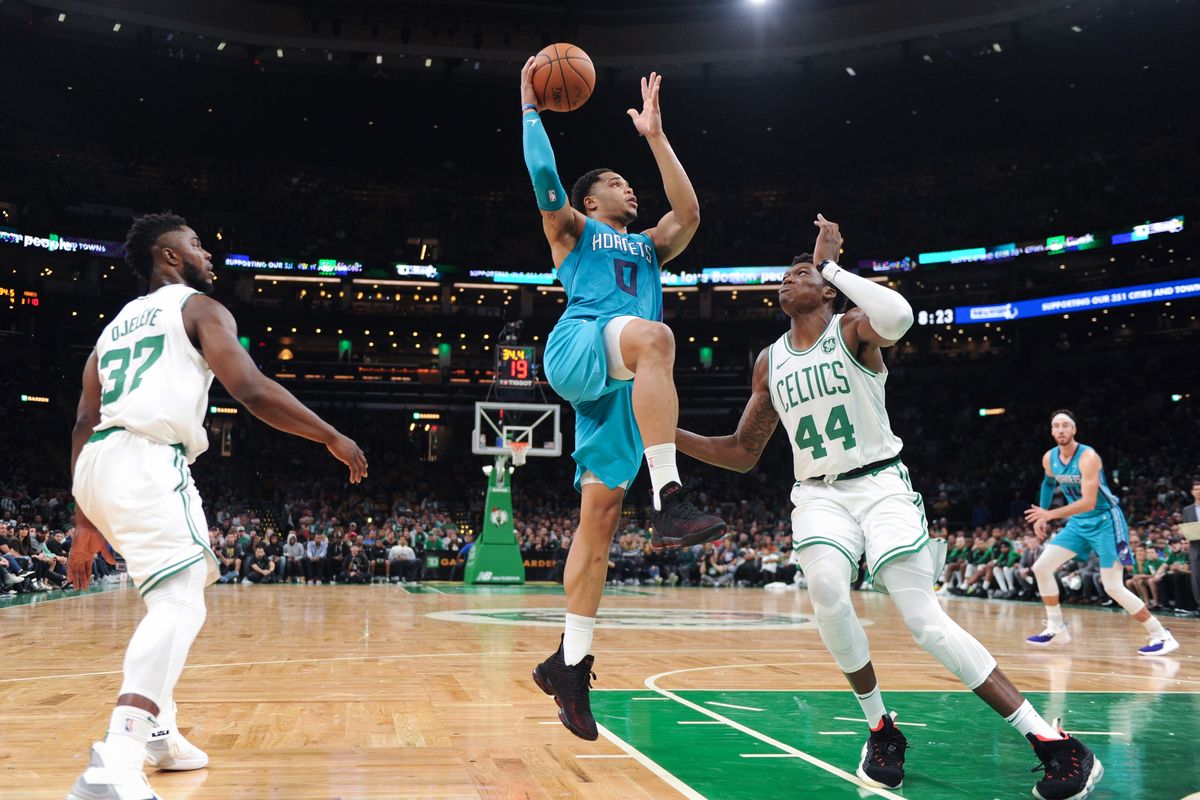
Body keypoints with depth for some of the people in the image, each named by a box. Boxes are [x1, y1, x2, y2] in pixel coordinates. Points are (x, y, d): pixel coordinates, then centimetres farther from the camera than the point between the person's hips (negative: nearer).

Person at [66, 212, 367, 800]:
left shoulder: (116, 324, 28)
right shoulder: (199, 307, 6)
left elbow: (83, 424, 21)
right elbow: (253, 392, -9)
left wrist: (85, 522, 23)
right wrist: (333, 438, 0)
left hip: (98, 464, 9)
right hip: (146, 462, -9)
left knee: (178, 588, 25)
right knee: (180, 603, -17)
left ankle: (158, 730, 24)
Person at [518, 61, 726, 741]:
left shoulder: (648, 247, 35)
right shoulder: (573, 230, 22)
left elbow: (689, 212, 19)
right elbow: (544, 175, 6)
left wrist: (656, 135, 23)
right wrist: (531, 107, 12)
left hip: (621, 385, 5)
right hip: (577, 349, -5)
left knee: (601, 515, -1)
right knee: (651, 334, -38)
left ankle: (571, 661, 2)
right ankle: (670, 499, -47)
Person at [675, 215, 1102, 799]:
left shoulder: (852, 329, -5)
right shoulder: (770, 362, 11)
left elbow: (898, 316, -32)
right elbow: (743, 453, 15)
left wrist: (830, 264, -20)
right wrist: (670, 433, 2)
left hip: (880, 486, -3)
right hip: (818, 494, 4)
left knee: (924, 620, -15)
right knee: (826, 590, -28)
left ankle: (1050, 741, -5)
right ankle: (881, 730, -7)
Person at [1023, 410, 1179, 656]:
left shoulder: (1088, 457, -24)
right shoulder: (1049, 459, -1)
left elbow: (1089, 502, -31)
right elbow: (1048, 483, 23)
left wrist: (1050, 515, -36)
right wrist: (1041, 516, 20)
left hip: (1105, 522, -7)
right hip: (1078, 522, 7)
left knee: (1113, 587, -13)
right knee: (1041, 567, 1)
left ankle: (1162, 636, -2)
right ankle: (1056, 629, 12)